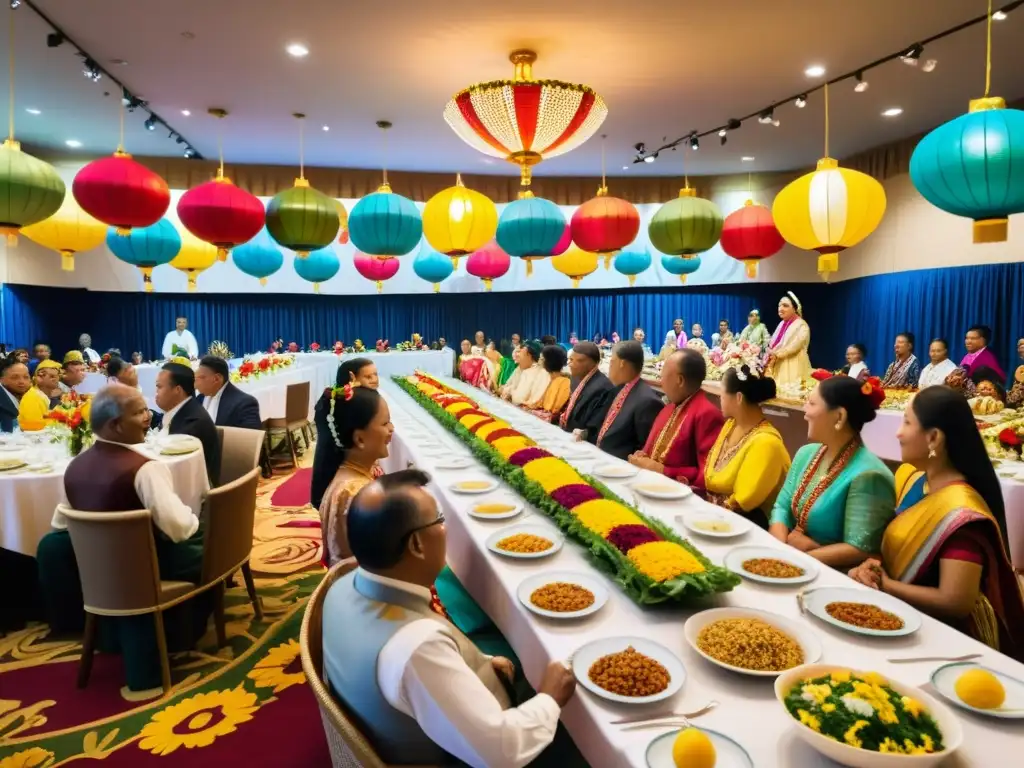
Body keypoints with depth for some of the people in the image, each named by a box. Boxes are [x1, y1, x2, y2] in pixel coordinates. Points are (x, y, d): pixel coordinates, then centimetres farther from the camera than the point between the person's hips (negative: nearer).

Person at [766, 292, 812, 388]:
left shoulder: (802, 326, -7)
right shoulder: (782, 324, 17)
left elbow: (794, 346, -18)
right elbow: (772, 344, 14)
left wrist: (776, 355, -17)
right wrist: (770, 353, -7)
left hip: (793, 368, -7)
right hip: (778, 367, 7)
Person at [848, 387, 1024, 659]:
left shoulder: (960, 513, -23)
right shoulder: (911, 477, 1)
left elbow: (955, 603, -24)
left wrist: (884, 584, -15)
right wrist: (872, 567, -8)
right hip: (905, 615, 7)